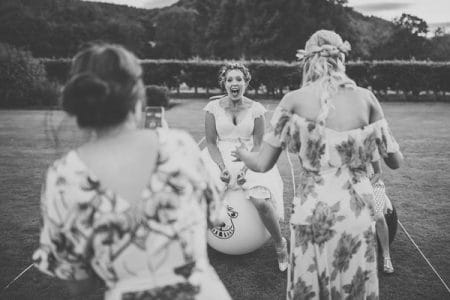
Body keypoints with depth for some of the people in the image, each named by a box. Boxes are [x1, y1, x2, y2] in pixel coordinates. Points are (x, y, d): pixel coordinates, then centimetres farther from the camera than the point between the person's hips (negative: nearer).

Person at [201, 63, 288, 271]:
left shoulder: (255, 109, -1)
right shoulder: (213, 107, -1)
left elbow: (258, 144, -1)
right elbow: (211, 143, 0)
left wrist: (245, 167, -16)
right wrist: (222, 167, -15)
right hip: (220, 159, 1)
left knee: (261, 202, -25)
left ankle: (280, 245, 3)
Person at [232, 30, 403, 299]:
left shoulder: (295, 100, -6)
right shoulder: (365, 98, -2)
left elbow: (262, 165, -5)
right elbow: (395, 161, 4)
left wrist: (242, 154, 16)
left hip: (313, 209, -1)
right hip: (357, 209, 2)